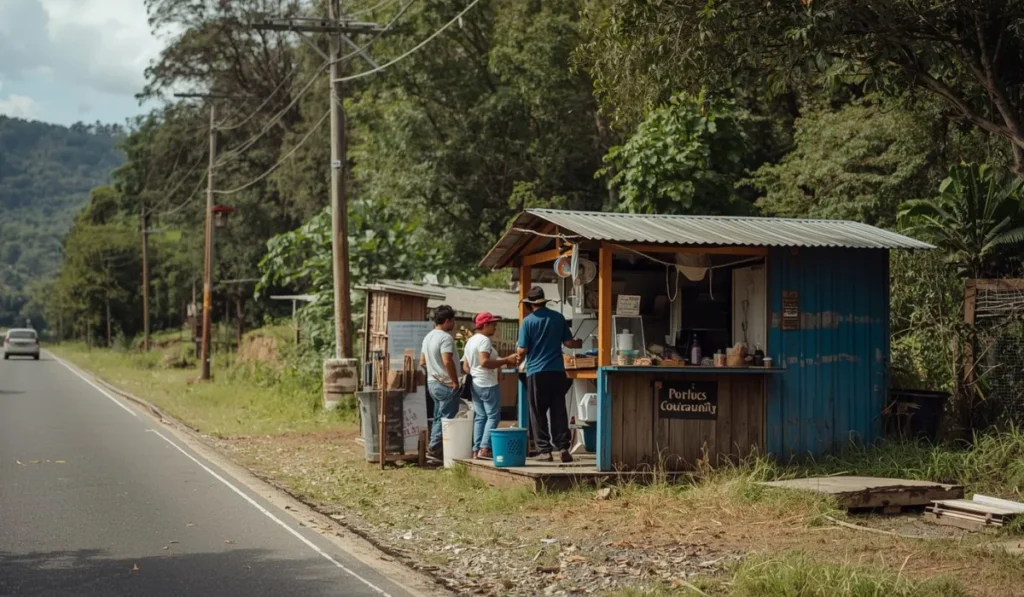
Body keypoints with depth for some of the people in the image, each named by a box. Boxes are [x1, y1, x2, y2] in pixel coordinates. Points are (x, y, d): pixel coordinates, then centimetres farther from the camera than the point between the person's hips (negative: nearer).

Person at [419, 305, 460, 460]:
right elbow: (447, 361, -25)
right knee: (447, 417, -4)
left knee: (438, 417, 14)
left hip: (432, 382, 9)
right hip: (446, 384, -9)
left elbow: (422, 362, 17)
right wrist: (455, 381, -18)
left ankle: (434, 447, 14)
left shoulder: (428, 337, 14)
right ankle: (435, 446, -7)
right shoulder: (446, 337, -16)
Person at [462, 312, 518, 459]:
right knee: (493, 416, -6)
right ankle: (484, 448, -14)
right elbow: (484, 362, -25)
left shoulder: (470, 341, 16)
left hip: (475, 384, 9)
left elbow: (466, 367, 18)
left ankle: (476, 450, 7)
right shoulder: (484, 340, -12)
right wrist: (506, 361, -20)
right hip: (488, 385, -9)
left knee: (480, 417, 10)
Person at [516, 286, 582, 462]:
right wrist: (580, 343, 31)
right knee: (558, 411, 7)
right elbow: (568, 342, 10)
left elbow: (522, 350, -6)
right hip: (557, 371, 3)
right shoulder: (558, 317, 5)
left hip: (536, 372, -3)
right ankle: (563, 448, 2)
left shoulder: (528, 321, -5)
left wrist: (519, 357, 16)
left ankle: (544, 450, 3)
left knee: (538, 413, 4)